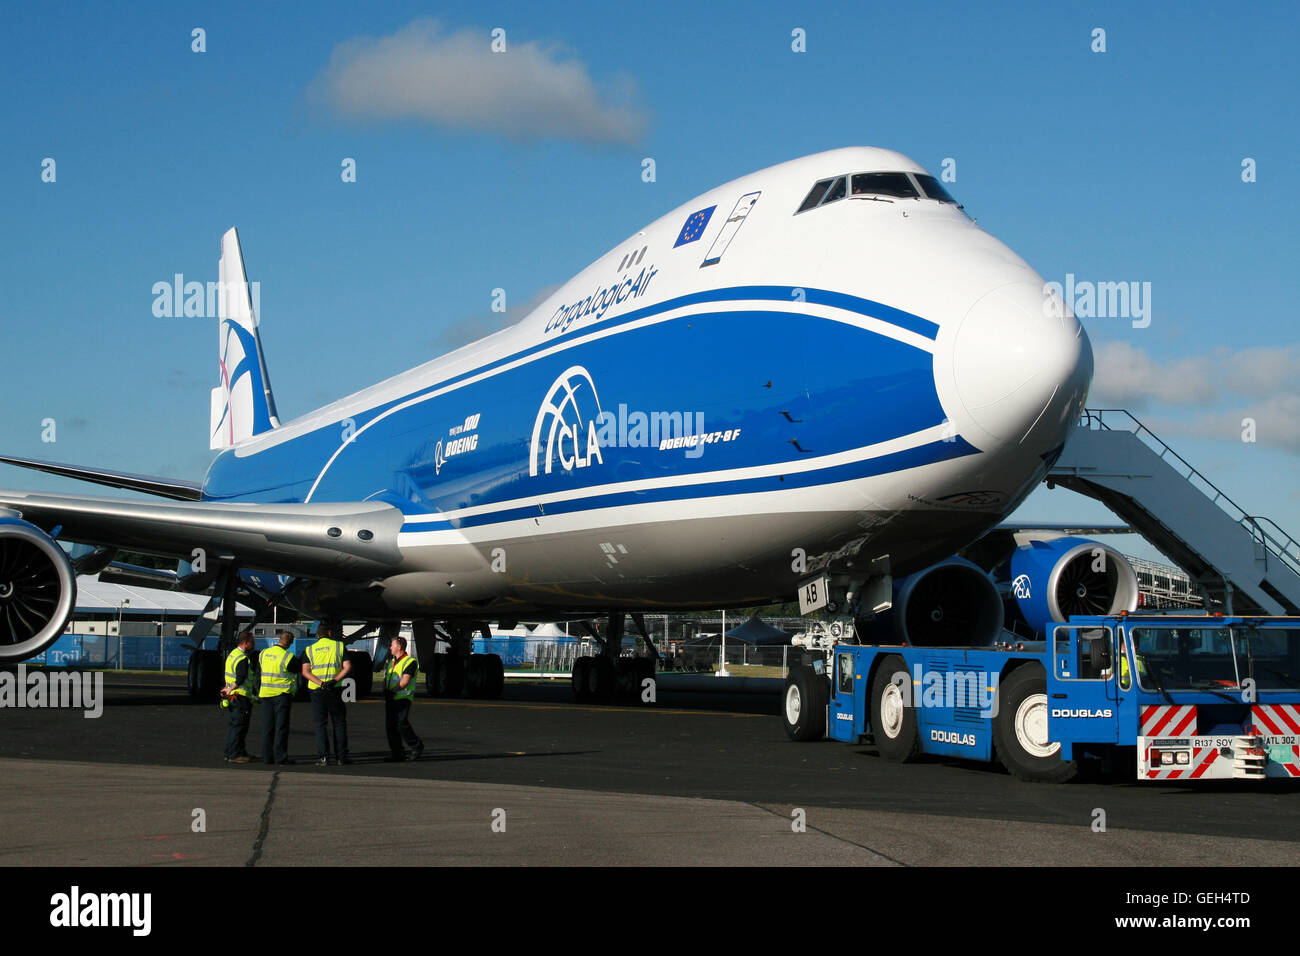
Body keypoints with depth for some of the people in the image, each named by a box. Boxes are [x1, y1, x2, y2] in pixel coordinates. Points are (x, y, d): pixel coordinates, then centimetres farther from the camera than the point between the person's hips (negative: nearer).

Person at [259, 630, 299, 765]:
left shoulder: (264, 653, 5)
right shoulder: (288, 657, -14)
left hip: (265, 693, 5)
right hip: (282, 693, -5)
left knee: (267, 726, 9)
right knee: (281, 725, -2)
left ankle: (267, 756, 9)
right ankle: (280, 756, -5)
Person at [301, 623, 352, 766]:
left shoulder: (310, 650, 6)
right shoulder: (339, 646, 4)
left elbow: (305, 671, -5)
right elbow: (347, 667, -7)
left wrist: (320, 683, -13)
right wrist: (334, 681, -12)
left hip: (316, 690, 1)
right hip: (335, 690, -1)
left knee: (320, 724, 4)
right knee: (339, 723, 10)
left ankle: (323, 757, -5)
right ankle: (341, 756, 9)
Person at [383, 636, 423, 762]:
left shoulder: (410, 662, -6)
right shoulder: (391, 661, 20)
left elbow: (405, 681, -15)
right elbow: (385, 678, 22)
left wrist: (393, 691, -18)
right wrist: (385, 691, 4)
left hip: (403, 698, -8)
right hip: (390, 699, 8)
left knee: (402, 723, -18)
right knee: (390, 725, 2)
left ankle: (417, 746, -1)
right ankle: (396, 753, 8)